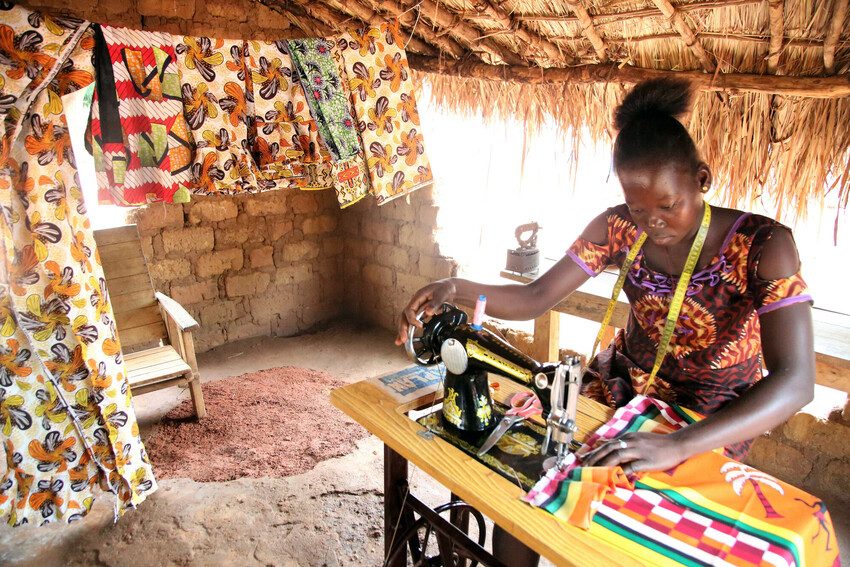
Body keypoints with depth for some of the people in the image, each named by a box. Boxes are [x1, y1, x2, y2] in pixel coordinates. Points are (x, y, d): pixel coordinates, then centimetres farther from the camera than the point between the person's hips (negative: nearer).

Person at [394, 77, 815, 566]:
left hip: (711, 421, -3)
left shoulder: (762, 245, -22)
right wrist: (458, 289, -31)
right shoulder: (619, 228, -11)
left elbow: (796, 381, -30)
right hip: (620, 387, 4)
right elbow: (535, 298, -11)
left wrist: (678, 445, -45)